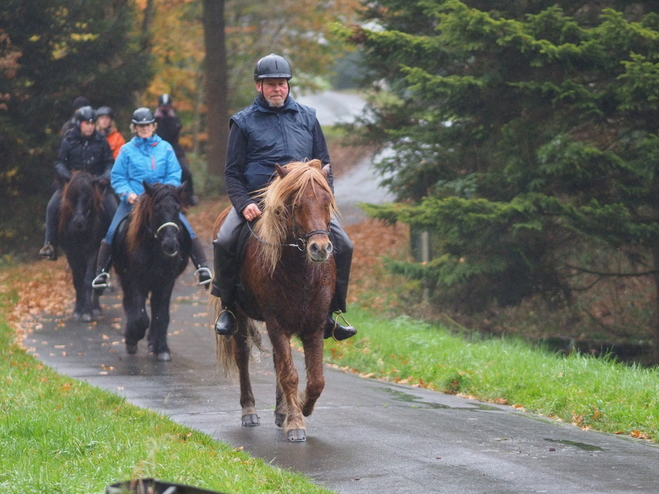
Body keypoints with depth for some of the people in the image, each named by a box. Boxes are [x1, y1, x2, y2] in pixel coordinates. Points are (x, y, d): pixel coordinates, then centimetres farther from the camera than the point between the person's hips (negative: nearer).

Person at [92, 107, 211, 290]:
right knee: (112, 234, -11)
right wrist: (128, 194, -13)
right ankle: (101, 273, 3)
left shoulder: (165, 148, 6)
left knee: (187, 230, -13)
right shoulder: (127, 150, 4)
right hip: (132, 201, 0)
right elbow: (117, 178, 4)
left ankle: (202, 268, -5)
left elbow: (174, 176, 5)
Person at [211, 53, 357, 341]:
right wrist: (243, 205, -13)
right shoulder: (244, 122, 7)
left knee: (343, 245, -14)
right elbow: (232, 173, 5)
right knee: (224, 243, -27)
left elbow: (323, 163, 18)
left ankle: (330, 312, 0)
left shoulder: (307, 118, 14)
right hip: (256, 200, -2)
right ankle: (228, 306, -5)